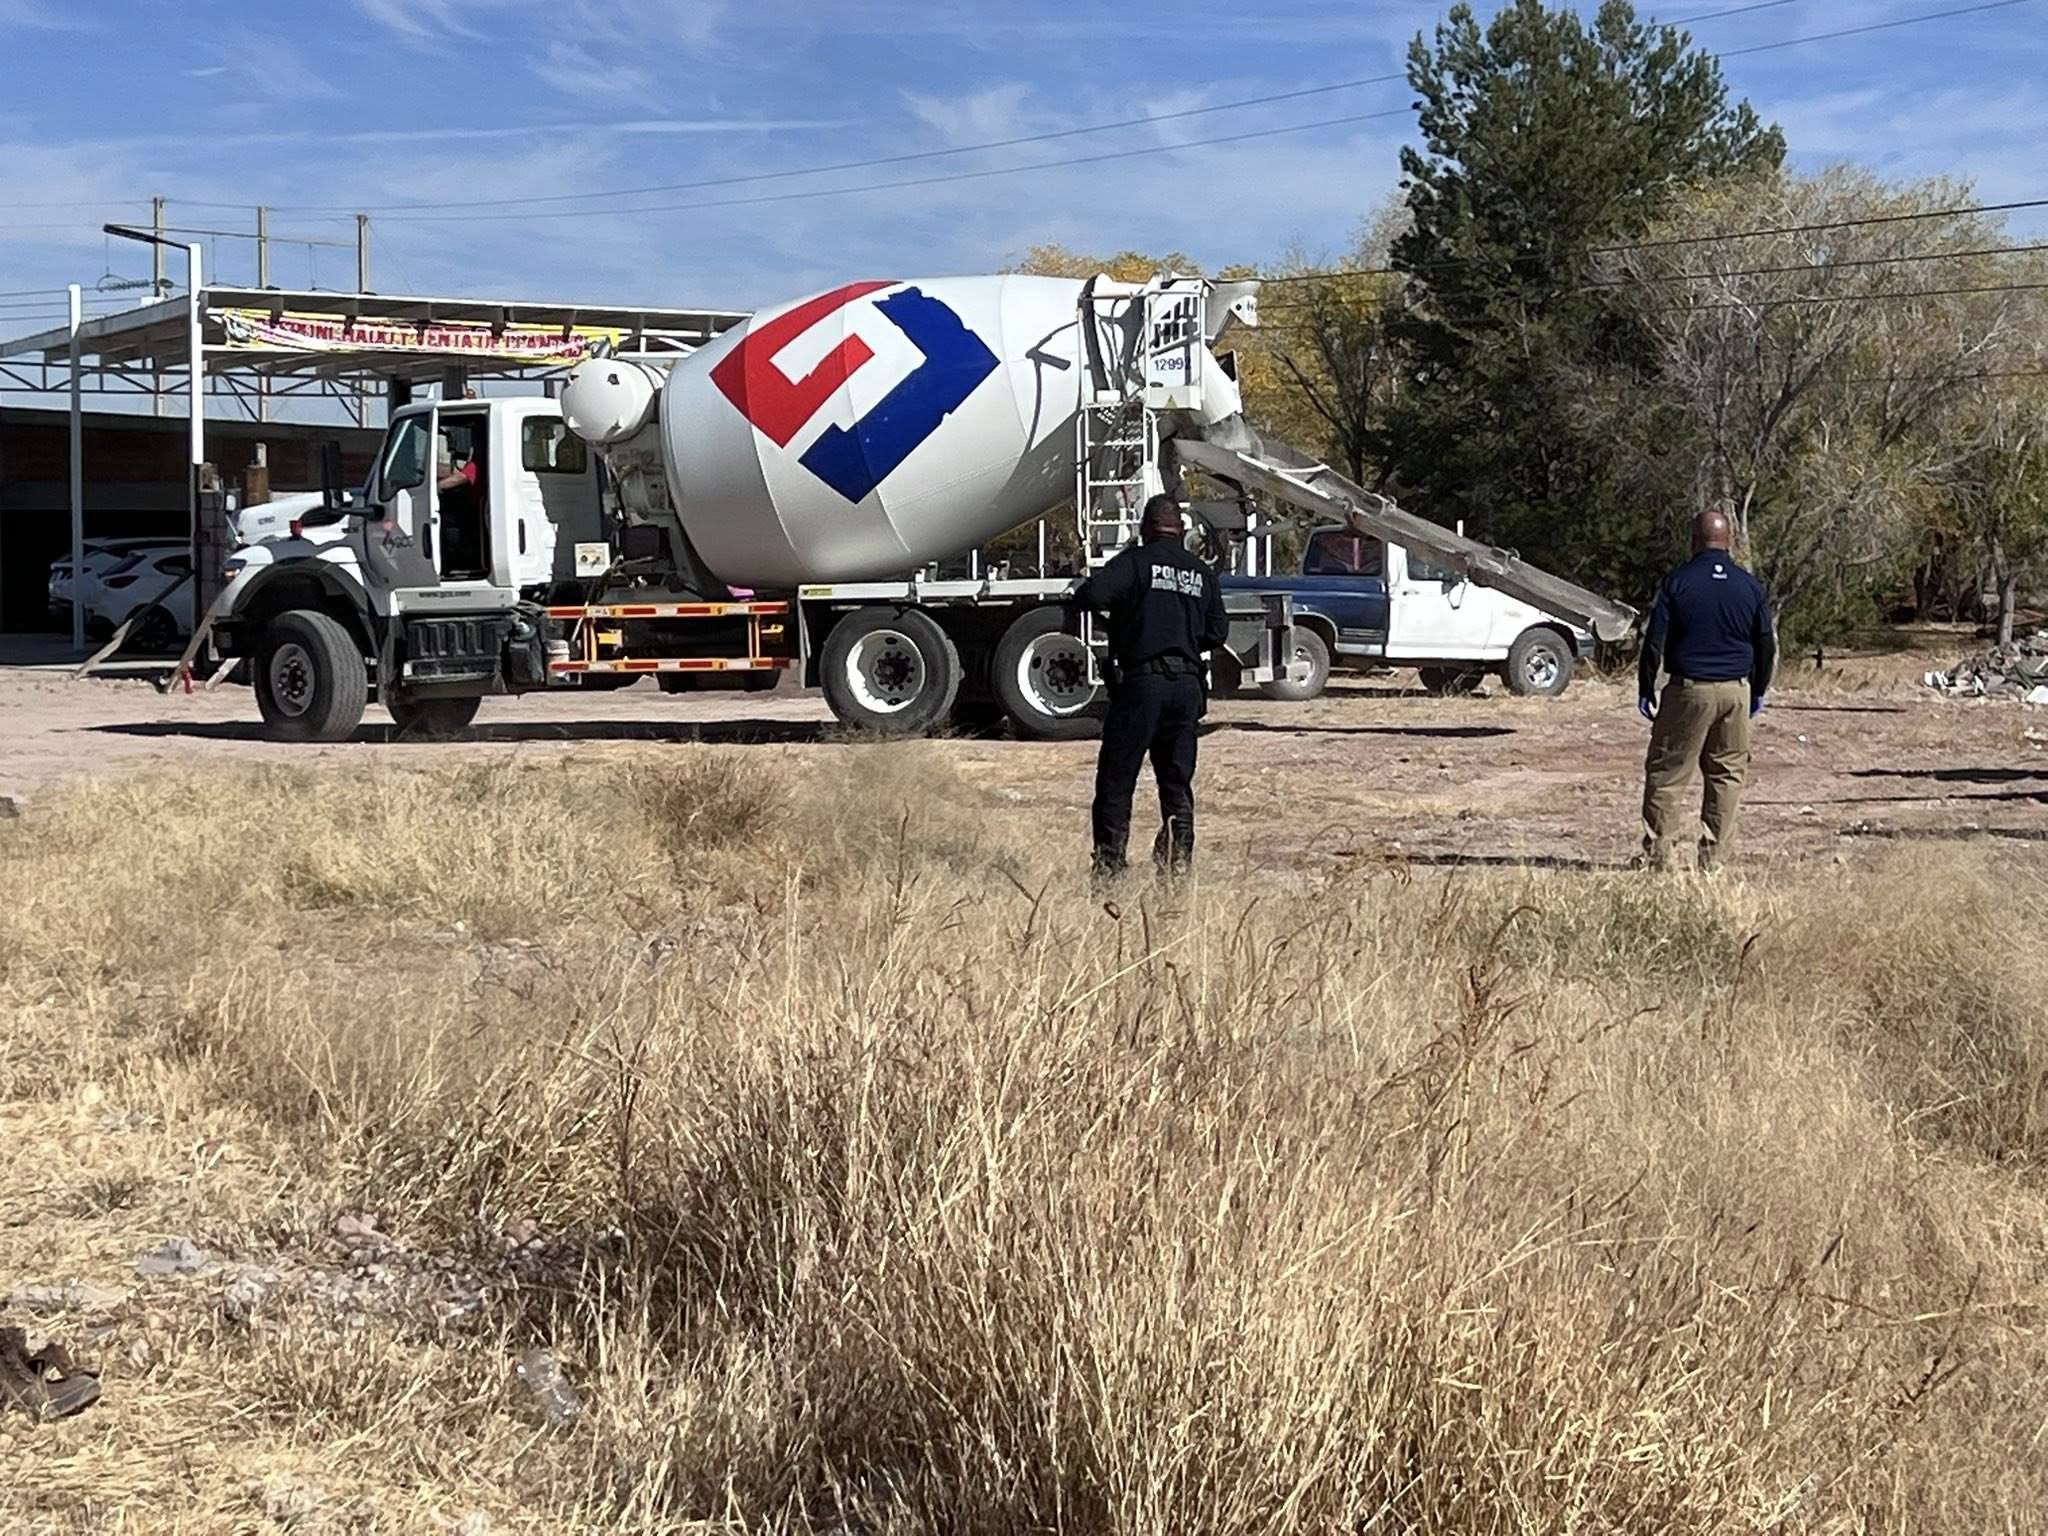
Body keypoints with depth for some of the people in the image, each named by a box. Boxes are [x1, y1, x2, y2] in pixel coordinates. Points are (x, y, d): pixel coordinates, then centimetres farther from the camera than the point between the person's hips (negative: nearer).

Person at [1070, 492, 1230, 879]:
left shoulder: (1136, 561, -4)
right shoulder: (1202, 574, 12)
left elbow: (1093, 594, -18)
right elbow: (1217, 632, 14)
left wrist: (1076, 598, 5)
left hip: (1141, 681, -5)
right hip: (1187, 685, 5)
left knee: (1116, 778, 1)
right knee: (1178, 781, 12)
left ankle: (1109, 862, -3)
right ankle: (1179, 859, 6)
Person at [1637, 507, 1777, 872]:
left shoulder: (1677, 582, -5)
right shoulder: (1751, 586, 5)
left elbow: (1654, 642, -6)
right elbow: (1767, 647, 10)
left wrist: (1646, 689, 2)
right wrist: (1758, 691, 21)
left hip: (1688, 690, -3)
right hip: (1735, 691, 3)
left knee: (1667, 773, 2)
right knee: (1728, 775, 8)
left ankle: (1657, 854, 0)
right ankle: (1715, 857, 6)